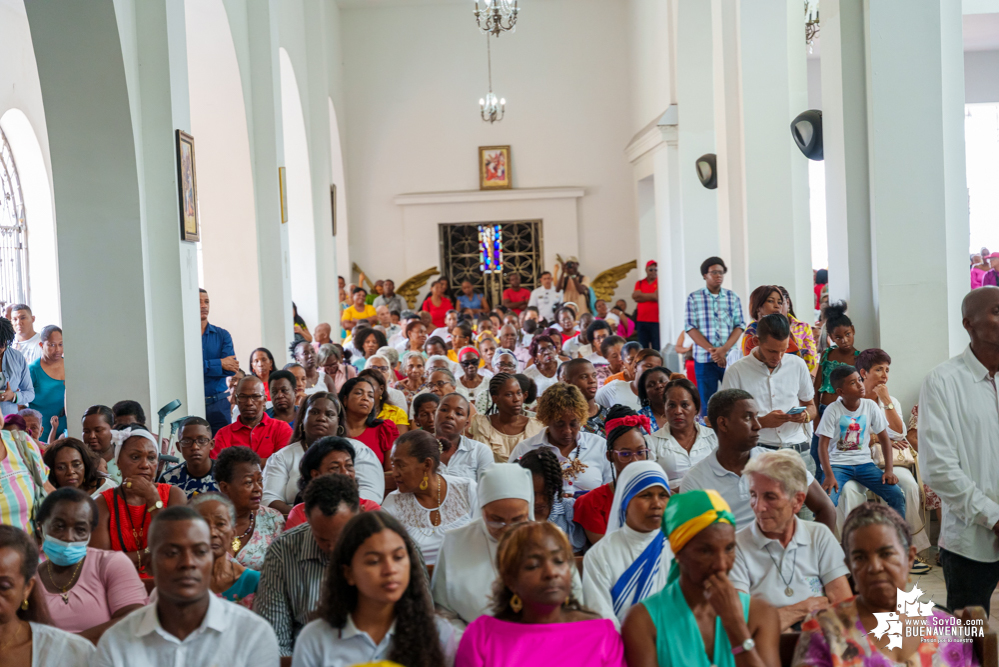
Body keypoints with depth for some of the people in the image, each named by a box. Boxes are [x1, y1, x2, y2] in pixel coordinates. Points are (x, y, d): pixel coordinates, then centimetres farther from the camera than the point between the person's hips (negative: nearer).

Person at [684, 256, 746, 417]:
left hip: (730, 358, 1)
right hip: (704, 360, -1)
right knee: (707, 404, 1)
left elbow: (740, 325, 4)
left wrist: (724, 349, -12)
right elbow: (690, 327, -2)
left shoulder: (733, 297, 10)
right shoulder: (693, 298, 5)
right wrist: (711, 350, -13)